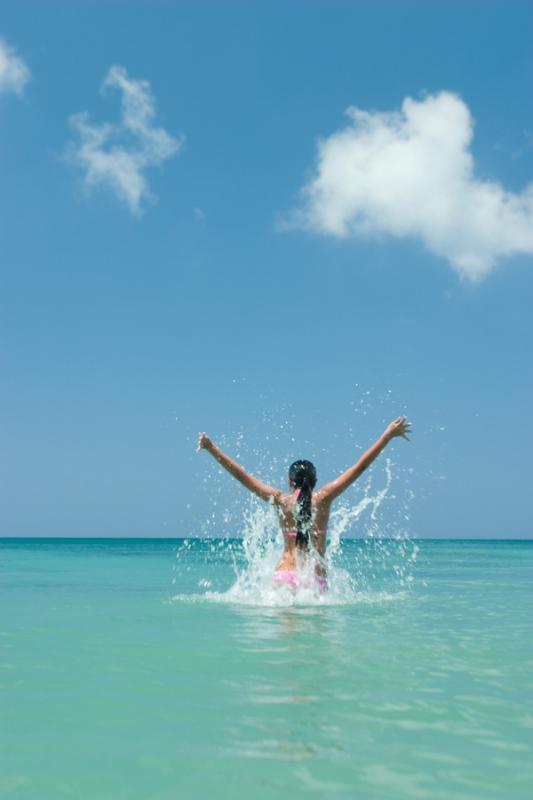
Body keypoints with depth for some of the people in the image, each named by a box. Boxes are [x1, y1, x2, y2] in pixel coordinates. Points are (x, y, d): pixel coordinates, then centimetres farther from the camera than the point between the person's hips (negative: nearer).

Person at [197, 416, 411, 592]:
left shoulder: (280, 500, 2)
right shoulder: (323, 498, 1)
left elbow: (241, 475, 6)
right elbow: (360, 467, 3)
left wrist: (211, 448, 11)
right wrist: (388, 435, 7)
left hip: (284, 576, 1)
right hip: (316, 579, -1)